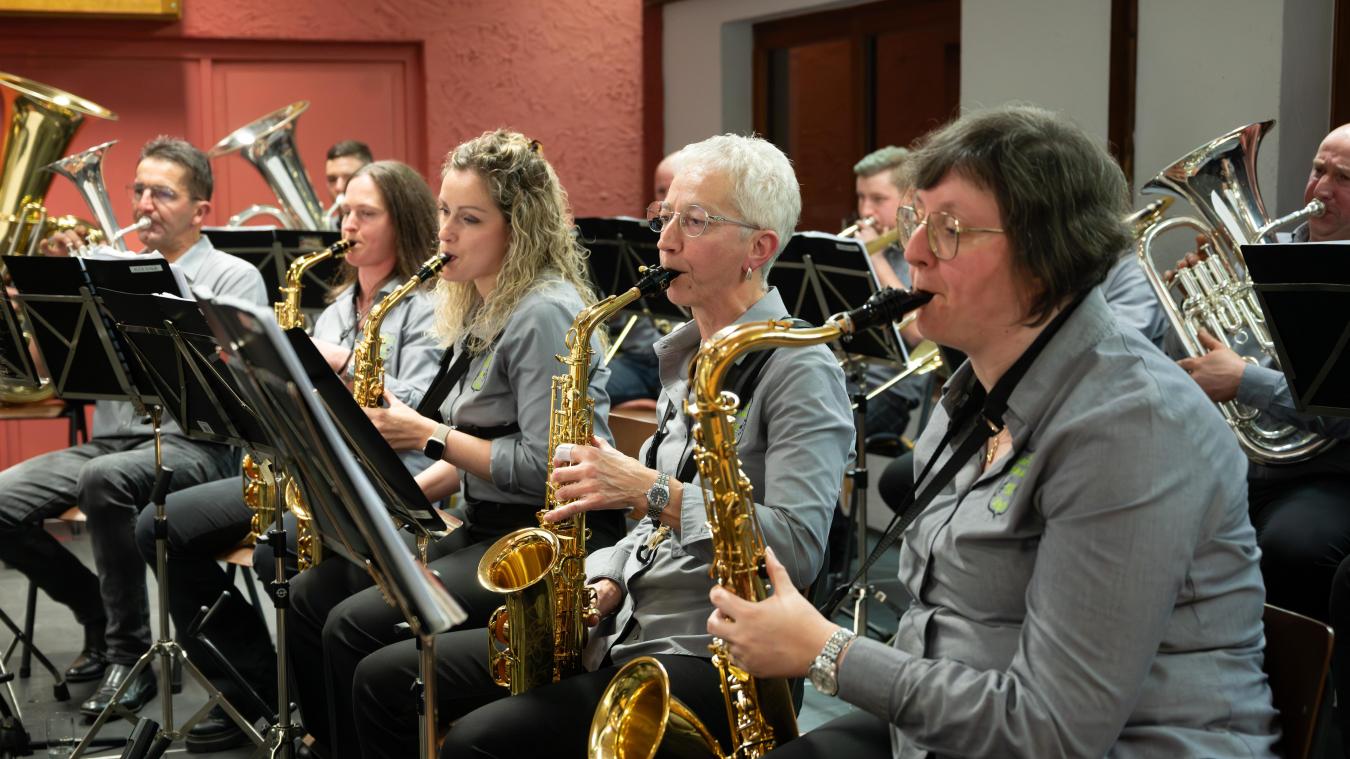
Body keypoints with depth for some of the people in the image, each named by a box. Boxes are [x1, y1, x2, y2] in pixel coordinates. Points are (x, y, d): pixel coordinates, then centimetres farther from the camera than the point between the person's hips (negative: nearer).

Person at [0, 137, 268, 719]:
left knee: (104, 480, -37)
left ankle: (131, 650, -18)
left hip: (192, 443, -6)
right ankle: (101, 615, 8)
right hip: (110, 439, 6)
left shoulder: (233, 277, 2)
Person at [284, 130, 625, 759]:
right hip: (482, 526, 10)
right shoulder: (481, 307, 13)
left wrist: (427, 434, -16)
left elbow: (542, 467, -22)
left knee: (355, 625, -20)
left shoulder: (544, 313, -16)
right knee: (309, 598, 1)